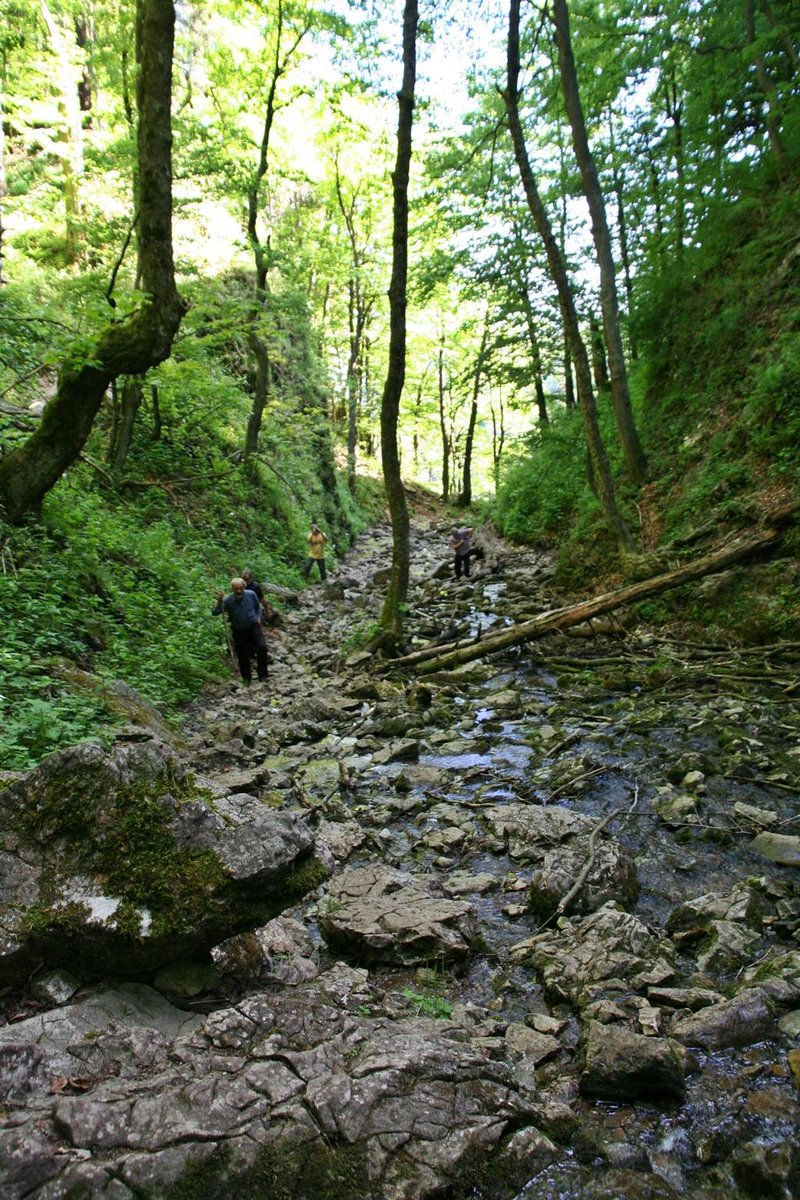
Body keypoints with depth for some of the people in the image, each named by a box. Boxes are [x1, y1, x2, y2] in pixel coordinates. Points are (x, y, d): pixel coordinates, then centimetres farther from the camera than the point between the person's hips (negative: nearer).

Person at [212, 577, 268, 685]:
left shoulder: (251, 595, -11)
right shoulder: (227, 600, -18)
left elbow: (257, 607, 11)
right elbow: (215, 613, -27)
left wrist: (258, 617, 1)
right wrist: (219, 601, -40)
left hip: (254, 627, 1)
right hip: (239, 631, 0)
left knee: (262, 648, -17)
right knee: (242, 656, 7)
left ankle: (262, 676, -2)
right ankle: (247, 679, 28)